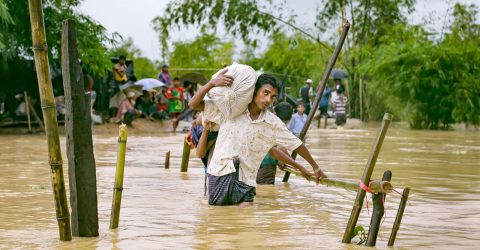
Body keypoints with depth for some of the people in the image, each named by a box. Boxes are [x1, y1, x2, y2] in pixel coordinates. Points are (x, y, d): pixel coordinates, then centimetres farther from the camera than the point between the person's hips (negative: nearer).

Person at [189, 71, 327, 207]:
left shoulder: (273, 123, 0)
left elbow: (297, 145, 10)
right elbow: (193, 104, -7)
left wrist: (315, 167, 18)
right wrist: (212, 83, -22)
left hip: (245, 180, 1)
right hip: (220, 173, -1)